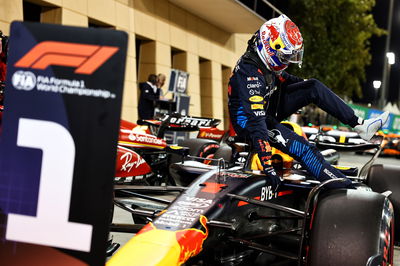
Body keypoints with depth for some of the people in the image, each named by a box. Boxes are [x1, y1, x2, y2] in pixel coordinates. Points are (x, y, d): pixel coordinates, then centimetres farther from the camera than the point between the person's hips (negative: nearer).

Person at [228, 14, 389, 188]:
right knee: (304, 150, -27)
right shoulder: (250, 75, -32)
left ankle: (359, 124, -3)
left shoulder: (266, 61, -3)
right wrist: (267, 165, -38)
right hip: (250, 123, -9)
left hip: (269, 109, 9)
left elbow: (282, 78, 21)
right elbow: (255, 121, -36)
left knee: (314, 87, -2)